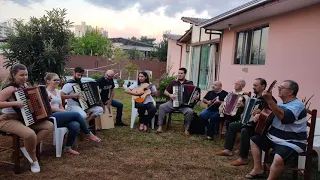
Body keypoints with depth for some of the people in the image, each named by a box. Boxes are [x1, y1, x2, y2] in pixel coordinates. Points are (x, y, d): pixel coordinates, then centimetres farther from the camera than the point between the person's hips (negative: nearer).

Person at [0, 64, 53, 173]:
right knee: (30, 134, -34)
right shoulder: (10, 88, -18)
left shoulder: (24, 85, 7)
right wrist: (15, 103, -33)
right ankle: (34, 160, -7)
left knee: (49, 126, -7)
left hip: (24, 118, 8)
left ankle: (28, 148, -2)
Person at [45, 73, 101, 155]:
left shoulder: (58, 91, 21)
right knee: (76, 114, -23)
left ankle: (68, 148, -7)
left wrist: (65, 113, 0)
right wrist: (64, 111, -12)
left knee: (75, 125, -24)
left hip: (60, 115, 7)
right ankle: (89, 134, -3)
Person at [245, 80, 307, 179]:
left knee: (278, 159, -35)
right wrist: (260, 115, 6)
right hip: (273, 137, 10)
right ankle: (258, 169, 13)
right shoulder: (281, 103, 10)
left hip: (291, 143, -10)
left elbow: (283, 116, -38)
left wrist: (269, 100, -42)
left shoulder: (297, 105, -19)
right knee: (254, 140, 12)